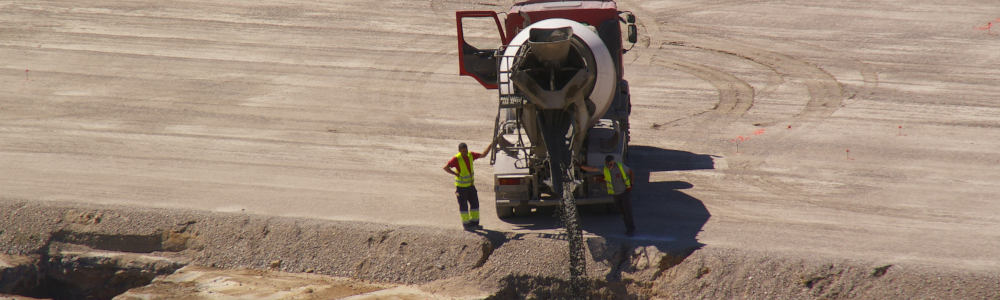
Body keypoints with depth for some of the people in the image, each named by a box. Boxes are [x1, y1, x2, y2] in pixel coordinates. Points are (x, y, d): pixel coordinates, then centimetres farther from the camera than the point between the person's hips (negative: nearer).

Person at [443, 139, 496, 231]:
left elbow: (483, 154, 4)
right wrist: (456, 174, -22)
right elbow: (445, 167, -26)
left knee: (475, 203, 11)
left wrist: (491, 145, -5)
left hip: (470, 185, 6)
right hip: (461, 186, -6)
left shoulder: (470, 155, -4)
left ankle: (474, 223, 22)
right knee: (463, 206, 2)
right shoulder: (456, 159, -22)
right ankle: (466, 224, 13)